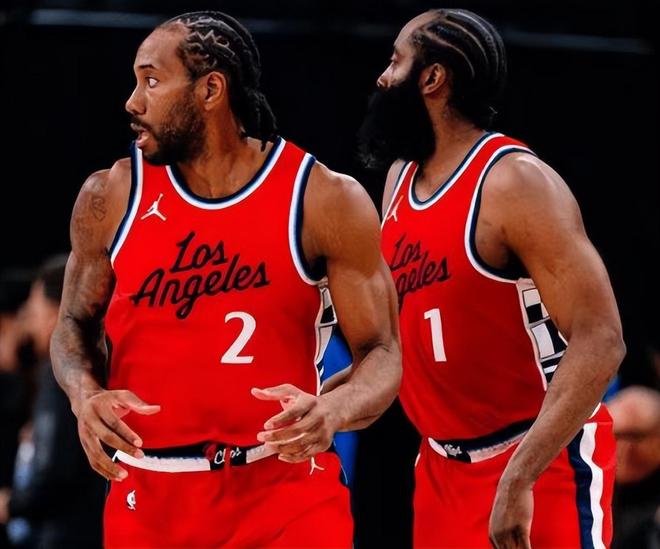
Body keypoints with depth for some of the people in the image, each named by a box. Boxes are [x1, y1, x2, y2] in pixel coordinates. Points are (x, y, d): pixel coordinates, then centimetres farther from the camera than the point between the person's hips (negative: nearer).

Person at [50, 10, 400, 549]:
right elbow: (77, 323, 14)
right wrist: (86, 395, -9)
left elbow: (381, 353, -4)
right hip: (148, 498, 3)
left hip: (287, 493, -3)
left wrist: (335, 409, -27)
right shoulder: (110, 197, 2)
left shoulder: (325, 200, -6)